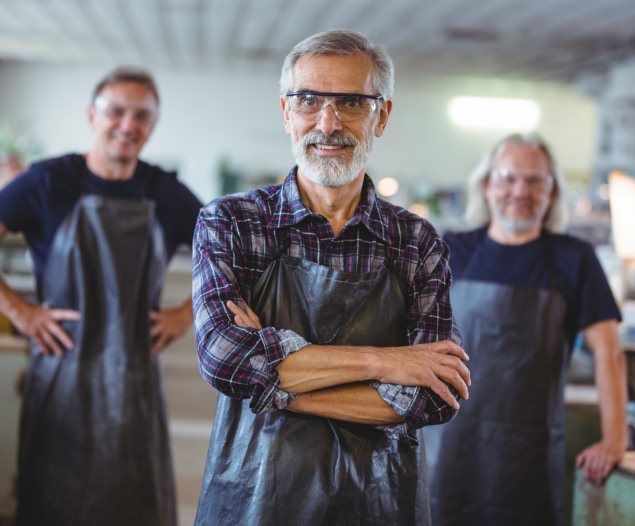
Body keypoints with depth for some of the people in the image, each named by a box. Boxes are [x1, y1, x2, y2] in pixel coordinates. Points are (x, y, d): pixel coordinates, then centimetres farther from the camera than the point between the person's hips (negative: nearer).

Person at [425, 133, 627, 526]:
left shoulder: (574, 259, 3)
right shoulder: (452, 253, 7)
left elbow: (607, 349, -1)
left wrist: (615, 438, -9)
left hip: (529, 455, -1)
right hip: (446, 446, 1)